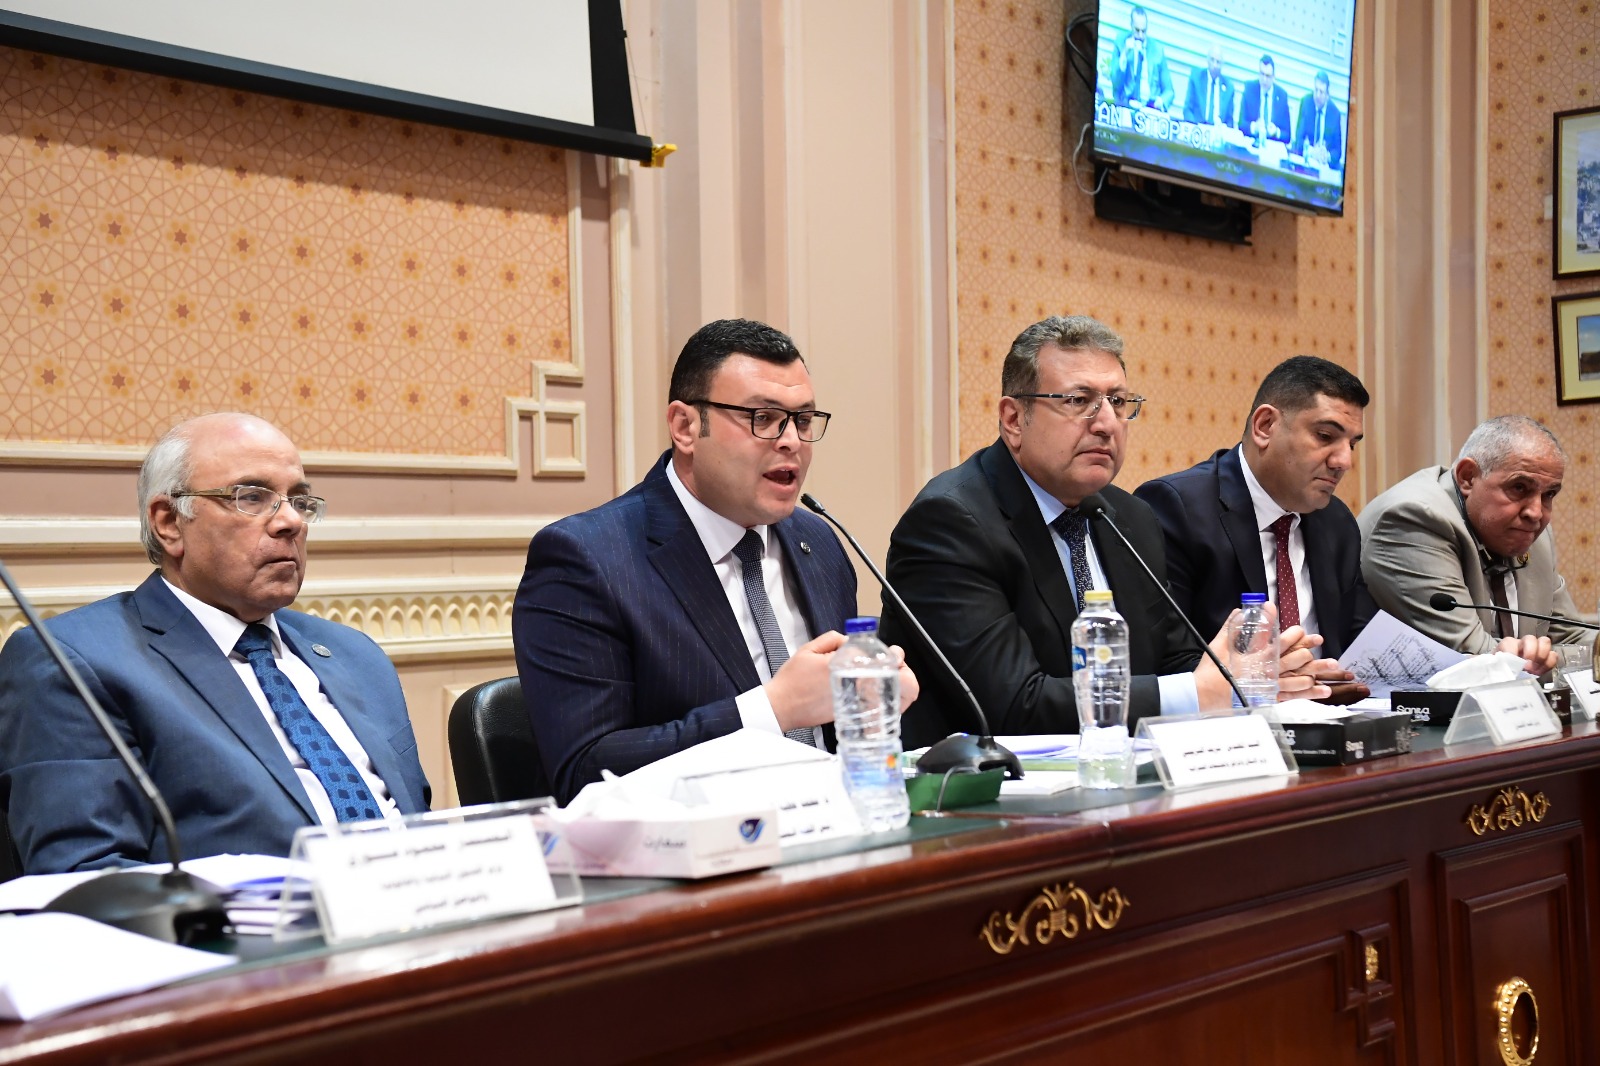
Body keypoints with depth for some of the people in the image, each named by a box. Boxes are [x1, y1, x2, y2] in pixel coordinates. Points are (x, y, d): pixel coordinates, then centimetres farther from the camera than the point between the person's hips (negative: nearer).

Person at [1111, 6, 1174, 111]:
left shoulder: (1158, 50, 10)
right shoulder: (1121, 44, 5)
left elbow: (1168, 90, 13)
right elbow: (1116, 84, -4)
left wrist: (1162, 101, -9)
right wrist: (1124, 54, -13)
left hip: (1153, 110, 3)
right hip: (1126, 108, -3)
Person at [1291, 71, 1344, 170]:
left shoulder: (1335, 113, -3)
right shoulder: (1306, 101, -4)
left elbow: (1338, 150, 2)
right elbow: (1299, 137, -6)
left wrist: (1328, 156, -20)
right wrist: (1311, 151, -24)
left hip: (1326, 165, -1)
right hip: (1305, 158, 1)